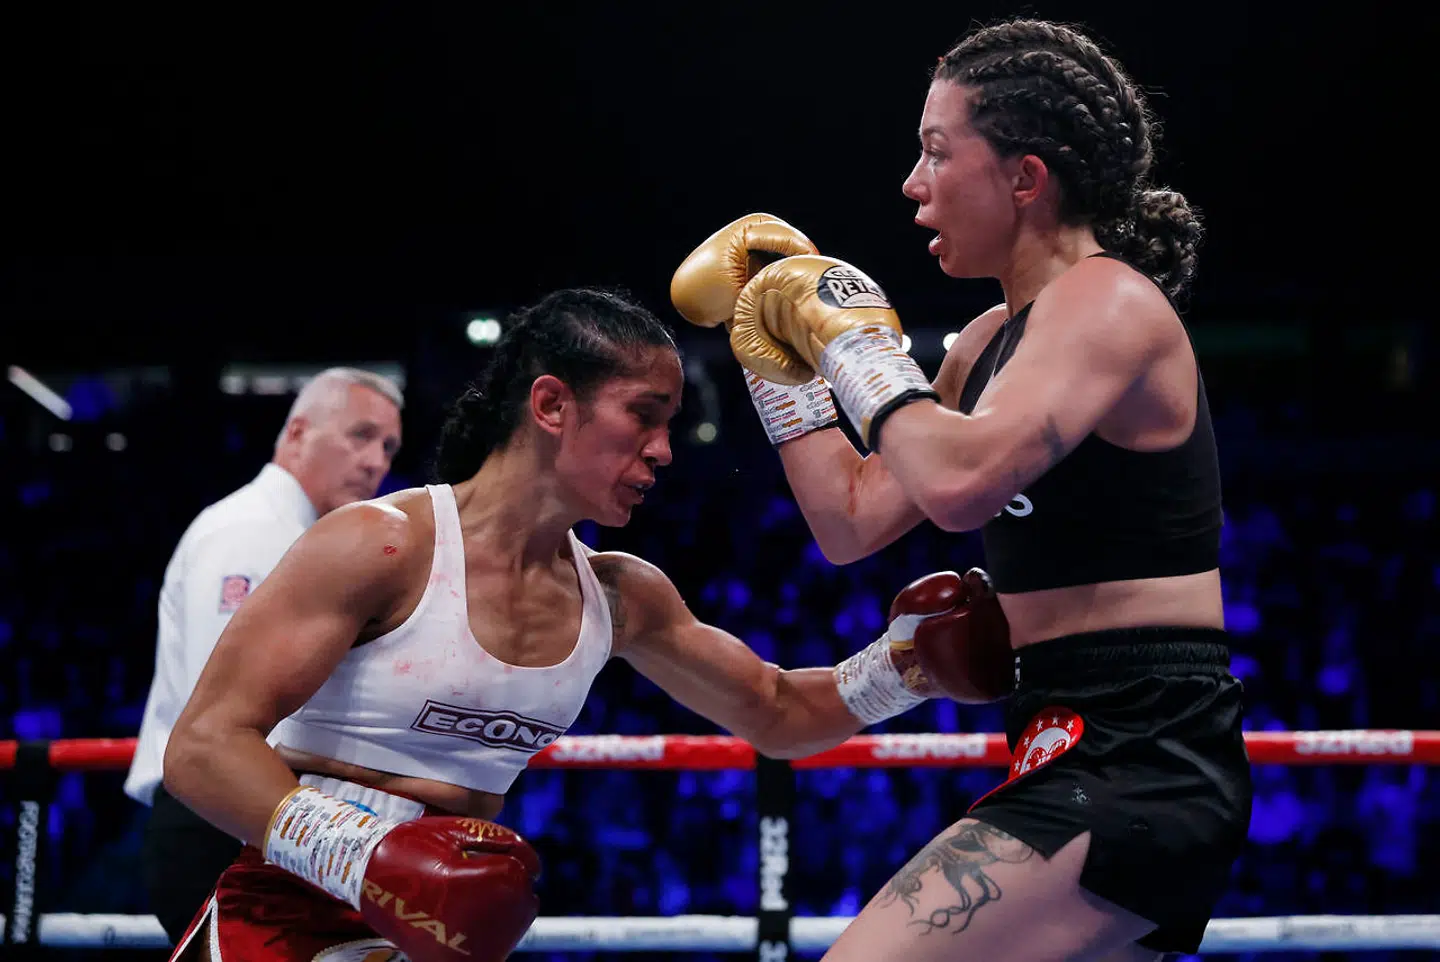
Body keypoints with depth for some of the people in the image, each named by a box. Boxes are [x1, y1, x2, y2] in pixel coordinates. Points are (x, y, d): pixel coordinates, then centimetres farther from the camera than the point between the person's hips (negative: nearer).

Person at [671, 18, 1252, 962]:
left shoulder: (1108, 299, -11)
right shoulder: (994, 338, 17)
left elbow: (961, 480, -28)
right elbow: (853, 522, 18)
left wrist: (856, 341, -12)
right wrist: (777, 357, 17)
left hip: (1136, 766, -10)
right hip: (1083, 751, 10)